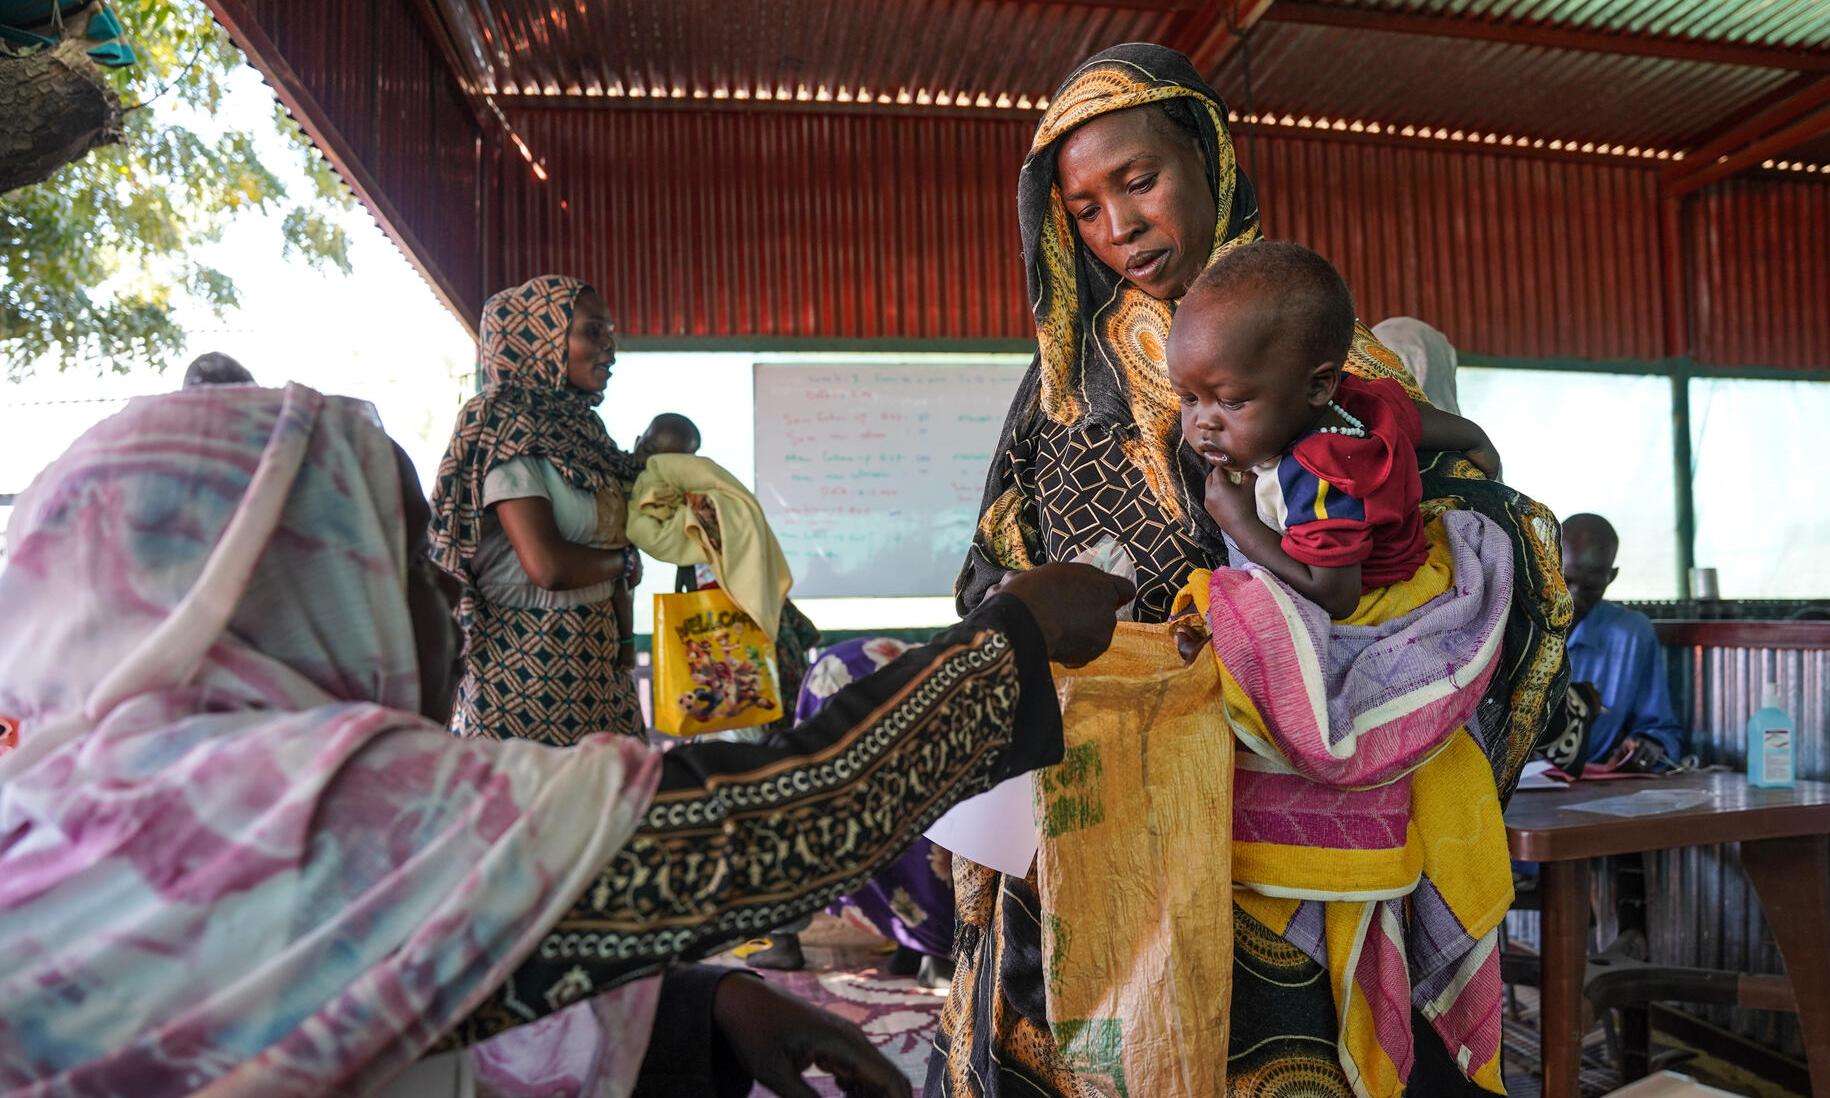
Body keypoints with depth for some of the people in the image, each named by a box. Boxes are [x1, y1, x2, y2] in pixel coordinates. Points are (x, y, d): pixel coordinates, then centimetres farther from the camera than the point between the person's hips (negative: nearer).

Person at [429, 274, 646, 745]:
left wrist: (625, 645, 9)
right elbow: (546, 564, -22)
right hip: (528, 661, -8)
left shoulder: (582, 427, 12)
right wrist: (625, 561, -5)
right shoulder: (504, 427, -13)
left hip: (596, 658, 8)